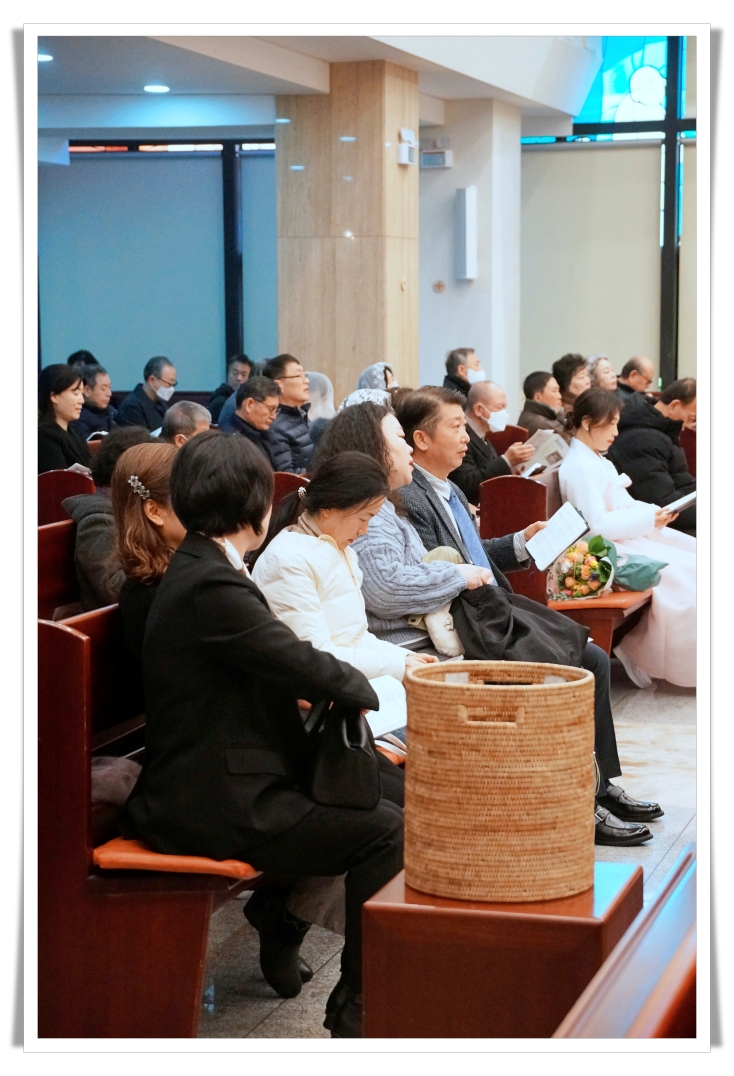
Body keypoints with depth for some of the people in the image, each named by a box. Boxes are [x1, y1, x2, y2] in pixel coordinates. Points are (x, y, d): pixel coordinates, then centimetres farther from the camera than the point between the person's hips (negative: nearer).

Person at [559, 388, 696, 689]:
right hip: (607, 549, -10)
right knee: (682, 572, -19)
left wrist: (655, 512, 1)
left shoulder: (599, 461, 18)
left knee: (692, 552, 2)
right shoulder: (578, 467, -15)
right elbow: (597, 525, -21)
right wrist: (647, 519, -20)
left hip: (628, 537, 11)